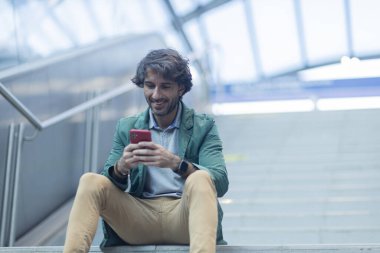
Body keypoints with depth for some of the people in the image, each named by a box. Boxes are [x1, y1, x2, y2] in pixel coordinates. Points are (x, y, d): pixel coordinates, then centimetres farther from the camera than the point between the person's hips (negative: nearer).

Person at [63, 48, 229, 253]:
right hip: (139, 217, 2)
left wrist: (176, 163, -26)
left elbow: (220, 182, -8)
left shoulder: (203, 127, 6)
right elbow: (109, 182, 7)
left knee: (200, 180, -33)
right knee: (91, 182, -20)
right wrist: (121, 167, -18)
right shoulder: (126, 128, 13)